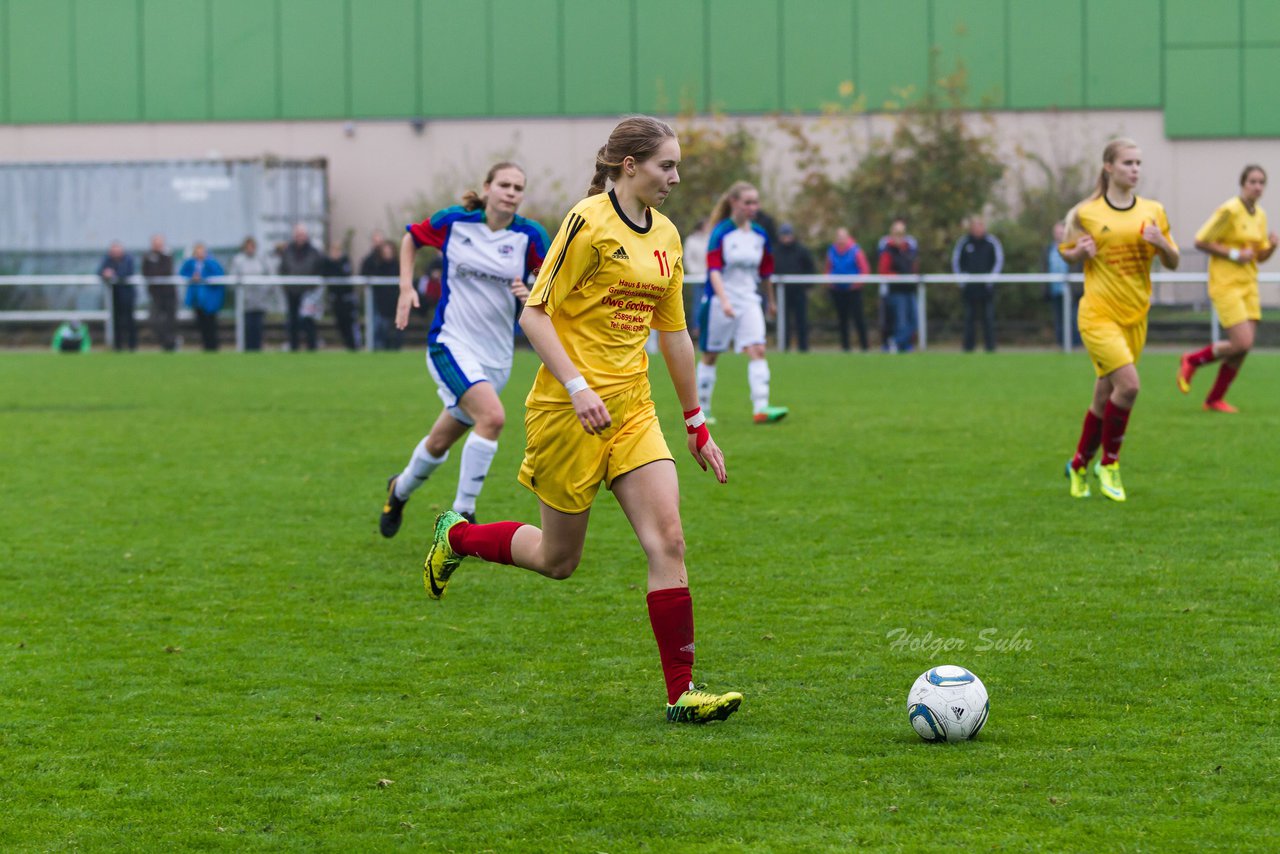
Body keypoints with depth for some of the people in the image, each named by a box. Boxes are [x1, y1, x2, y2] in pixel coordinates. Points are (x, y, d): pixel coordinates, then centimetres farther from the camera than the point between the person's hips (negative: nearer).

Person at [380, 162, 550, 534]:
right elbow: (411, 237, 13)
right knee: (492, 416, -27)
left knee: (439, 443, 15)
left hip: (496, 356, 4)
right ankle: (462, 514, -16)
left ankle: (400, 490, 45)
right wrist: (406, 287, 2)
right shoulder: (453, 222, -6)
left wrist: (533, 296, -18)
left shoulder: (530, 236, -4)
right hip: (451, 343, -4)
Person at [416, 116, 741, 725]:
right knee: (558, 560, 5)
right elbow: (534, 314, -15)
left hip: (632, 411, 6)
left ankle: (681, 693, -7)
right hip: (568, 412, -6)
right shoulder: (589, 222, -13)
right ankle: (455, 537, 33)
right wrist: (578, 388, -24)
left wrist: (697, 424, 19)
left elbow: (674, 334, 18)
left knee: (668, 540, -9)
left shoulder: (665, 237, 10)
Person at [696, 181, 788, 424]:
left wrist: (771, 301, 25)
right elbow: (714, 270, -18)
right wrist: (724, 300, -30)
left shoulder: (760, 235, 6)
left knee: (757, 351, -13)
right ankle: (702, 409, 18)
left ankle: (761, 408, -20)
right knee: (710, 356, 6)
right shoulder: (721, 233, -10)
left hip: (749, 301, 4)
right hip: (719, 302, -4)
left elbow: (765, 272, 17)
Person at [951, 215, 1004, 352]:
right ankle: (969, 345, 6)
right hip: (969, 287, 1)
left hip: (986, 286, -1)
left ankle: (990, 345, -1)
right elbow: (955, 261, 11)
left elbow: (999, 260, 5)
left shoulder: (992, 242, 2)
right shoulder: (963, 242, 5)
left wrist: (991, 278, -4)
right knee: (969, 317, 2)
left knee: (988, 317, -4)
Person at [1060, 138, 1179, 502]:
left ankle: (1079, 464, 28)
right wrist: (1080, 252, -12)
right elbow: (1067, 252, 11)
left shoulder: (1153, 211, 6)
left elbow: (1173, 263, 9)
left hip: (1135, 317, 4)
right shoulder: (1085, 213, -3)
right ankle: (1109, 463, -3)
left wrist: (1161, 243, -12)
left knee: (1105, 397, 8)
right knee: (1128, 384, -20)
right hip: (1098, 315, -4)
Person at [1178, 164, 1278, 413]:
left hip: (1248, 286, 7)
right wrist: (1234, 255, -18)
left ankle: (1215, 399, 15)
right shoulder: (1229, 211, -13)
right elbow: (1200, 242, -13)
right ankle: (1192, 360, 8)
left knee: (1243, 348, 2)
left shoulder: (1260, 215, 10)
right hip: (1226, 285, -7)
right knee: (1242, 343, -16)